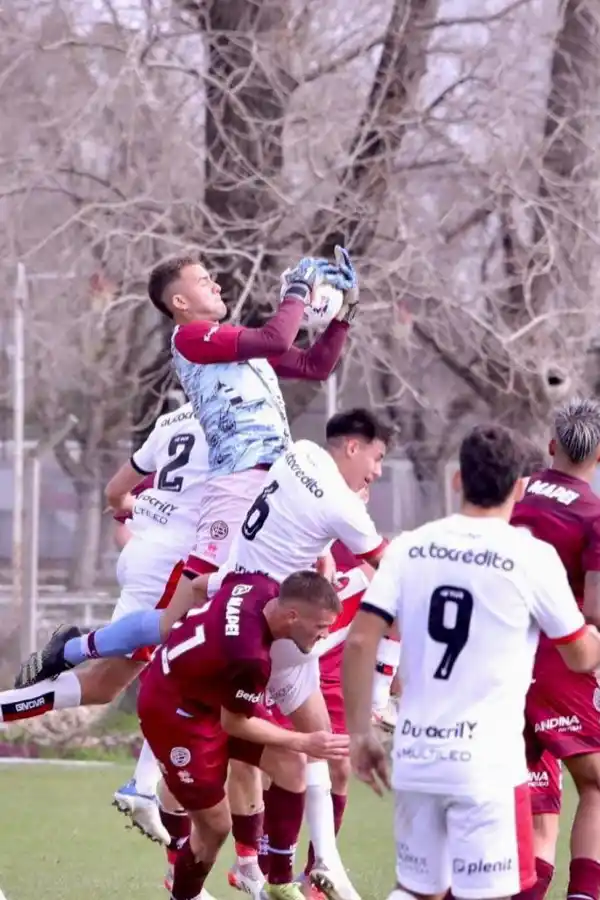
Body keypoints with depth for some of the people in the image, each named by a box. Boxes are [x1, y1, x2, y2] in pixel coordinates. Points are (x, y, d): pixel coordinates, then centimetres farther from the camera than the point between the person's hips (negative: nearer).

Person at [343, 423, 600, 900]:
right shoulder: (533, 556, -5)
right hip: (487, 763, -4)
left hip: (415, 756, 4)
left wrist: (360, 734, 8)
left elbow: (360, 642, -1)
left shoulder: (410, 548, 4)